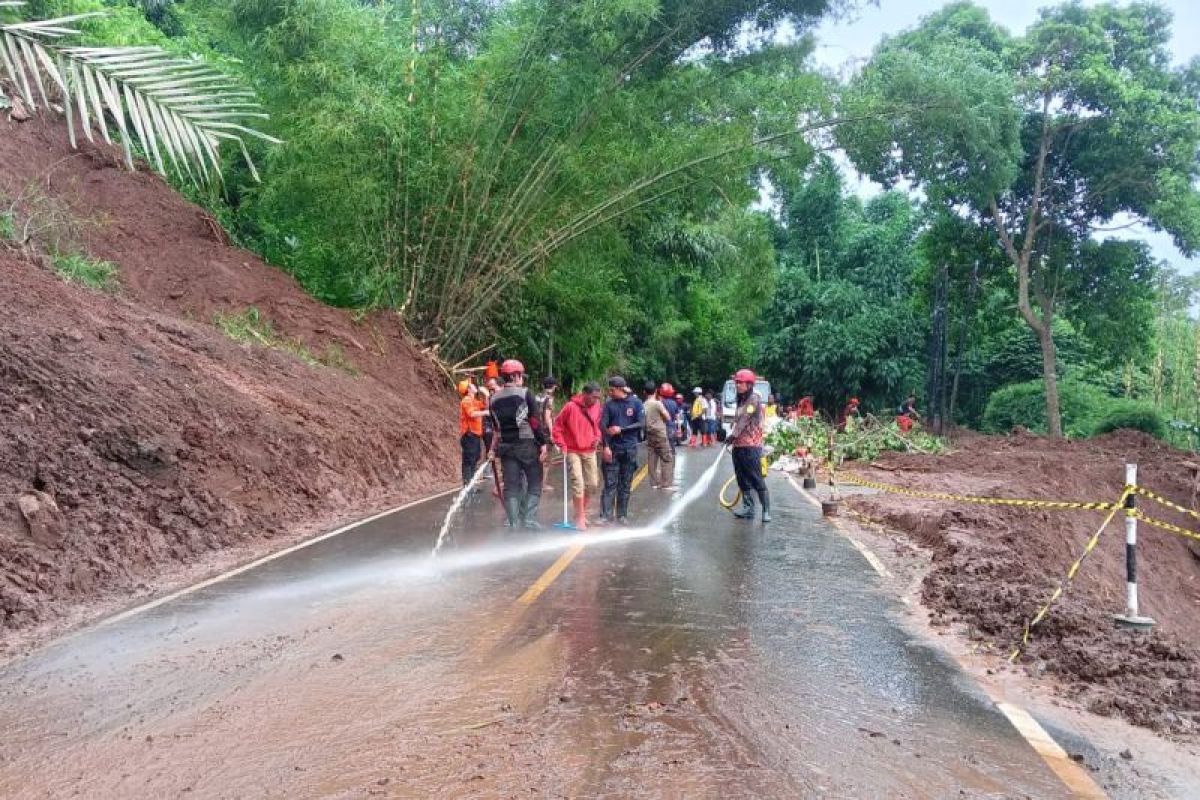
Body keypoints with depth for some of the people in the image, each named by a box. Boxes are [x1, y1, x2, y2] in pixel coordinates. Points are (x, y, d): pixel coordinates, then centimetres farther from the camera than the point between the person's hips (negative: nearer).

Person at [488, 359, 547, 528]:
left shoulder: (493, 400, 9)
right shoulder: (525, 394, -7)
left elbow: (495, 426, 14)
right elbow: (535, 421, -12)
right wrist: (543, 442, -8)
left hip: (505, 446, 5)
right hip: (527, 445, -5)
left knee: (511, 486, 7)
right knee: (534, 483, 6)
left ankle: (514, 524, 6)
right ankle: (529, 519, -3)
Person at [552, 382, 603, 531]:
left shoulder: (596, 407, -1)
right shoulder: (571, 407, -15)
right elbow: (557, 427, -8)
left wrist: (597, 438, 0)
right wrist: (562, 445, -13)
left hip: (589, 451, 5)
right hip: (573, 452, -5)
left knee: (592, 484, 8)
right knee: (578, 483, -12)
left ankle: (582, 510, 29)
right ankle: (580, 518, -6)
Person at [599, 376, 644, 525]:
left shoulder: (636, 403, 0)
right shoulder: (609, 404, 1)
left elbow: (641, 423, -7)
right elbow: (603, 426, -3)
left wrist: (621, 429, -14)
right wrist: (606, 446, -13)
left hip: (629, 449, 0)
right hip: (612, 449, 0)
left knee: (625, 485, 6)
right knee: (610, 484, -4)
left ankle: (622, 516, 14)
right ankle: (606, 516, -4)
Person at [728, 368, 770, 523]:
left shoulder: (754, 399, -8)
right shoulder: (741, 401, 18)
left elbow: (744, 420, -14)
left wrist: (732, 436, -13)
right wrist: (733, 440, 12)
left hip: (751, 447, -9)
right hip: (738, 446, 9)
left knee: (757, 481, -7)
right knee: (743, 481, 9)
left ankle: (766, 510, -3)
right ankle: (748, 509, 14)